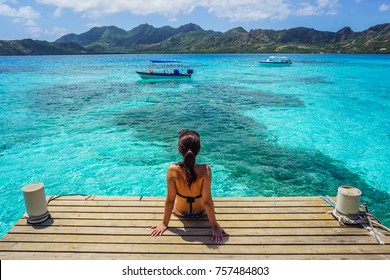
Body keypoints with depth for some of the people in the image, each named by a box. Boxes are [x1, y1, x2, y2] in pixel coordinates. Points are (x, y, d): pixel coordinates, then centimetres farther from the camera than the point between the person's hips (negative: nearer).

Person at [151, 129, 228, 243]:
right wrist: (214, 226, -14)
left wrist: (164, 223, -8)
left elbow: (170, 200, -22)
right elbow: (207, 201, -28)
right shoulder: (205, 170, -34)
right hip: (201, 212, 0)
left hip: (180, 212, 1)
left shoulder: (172, 170, -32)